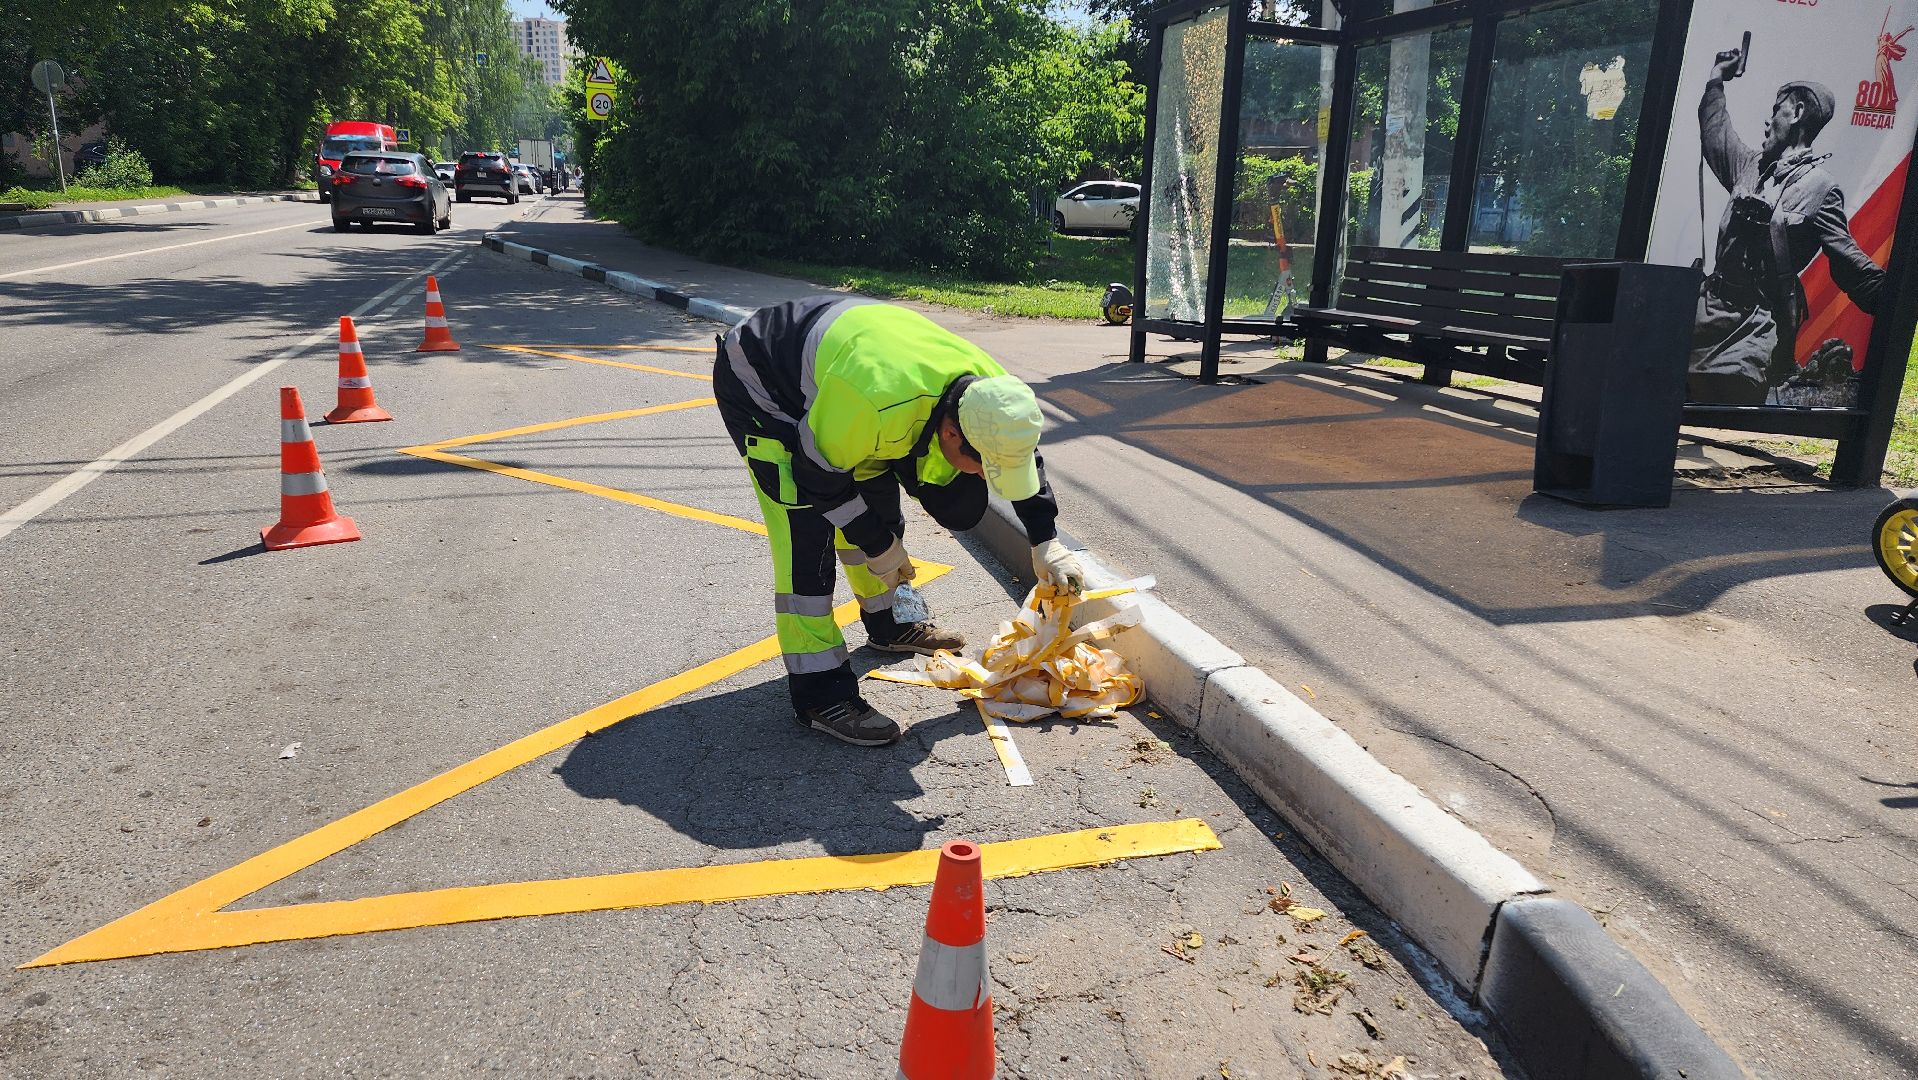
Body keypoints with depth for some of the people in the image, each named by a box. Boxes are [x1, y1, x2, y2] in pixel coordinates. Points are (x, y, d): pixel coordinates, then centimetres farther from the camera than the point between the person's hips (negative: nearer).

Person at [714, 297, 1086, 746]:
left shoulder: (991, 387, -20)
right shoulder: (875, 403, -44)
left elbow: (1024, 455, 1)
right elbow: (820, 478, -26)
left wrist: (1047, 544, 0)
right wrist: (880, 548, -15)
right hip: (755, 382, -7)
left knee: (878, 508, 14)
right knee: (807, 534, -17)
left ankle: (889, 624, 37)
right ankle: (821, 695, -12)